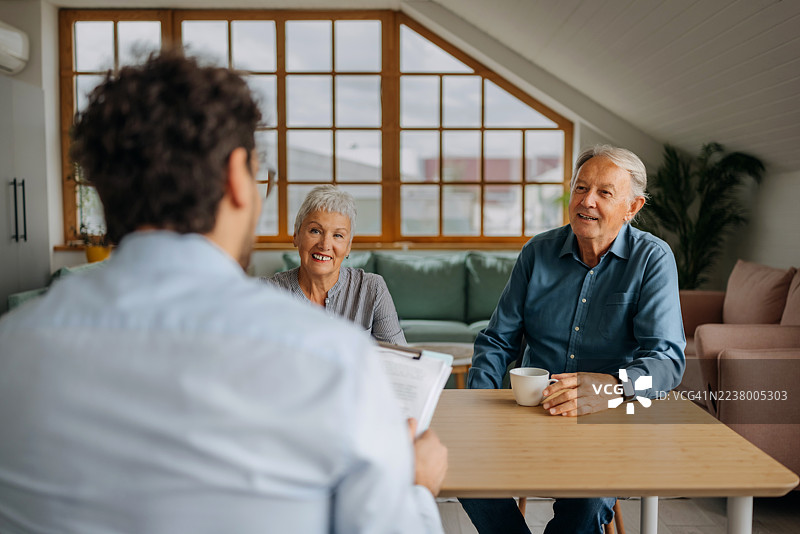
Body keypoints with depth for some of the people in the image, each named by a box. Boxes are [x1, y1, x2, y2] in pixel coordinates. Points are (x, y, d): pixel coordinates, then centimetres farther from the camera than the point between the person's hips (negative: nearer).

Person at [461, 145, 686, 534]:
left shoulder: (652, 259, -3)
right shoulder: (537, 253, 6)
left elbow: (666, 358, -14)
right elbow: (497, 340, 10)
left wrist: (612, 386, -35)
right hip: (534, 414, 3)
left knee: (590, 495, -33)